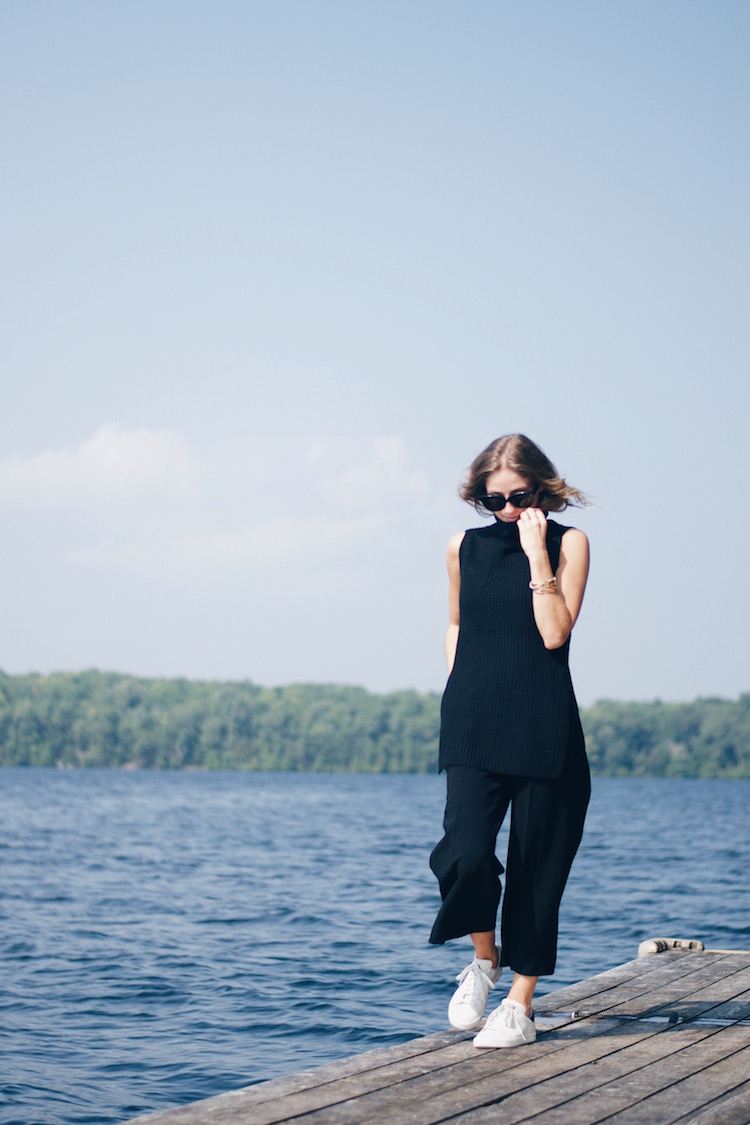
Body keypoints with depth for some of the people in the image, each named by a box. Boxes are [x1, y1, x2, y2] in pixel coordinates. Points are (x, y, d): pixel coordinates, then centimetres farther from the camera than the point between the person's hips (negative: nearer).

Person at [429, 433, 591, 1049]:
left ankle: (520, 1006, 11)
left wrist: (537, 554, -11)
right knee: (466, 855, -14)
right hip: (473, 726, 2)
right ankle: (484, 958, 14)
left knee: (536, 864, 1)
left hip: (544, 728, -2)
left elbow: (555, 633, -9)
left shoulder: (569, 543, 2)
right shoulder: (464, 548, 11)